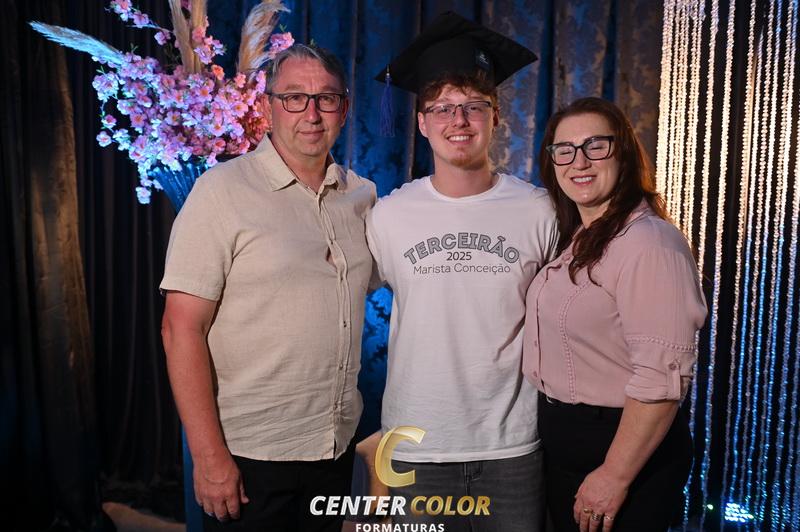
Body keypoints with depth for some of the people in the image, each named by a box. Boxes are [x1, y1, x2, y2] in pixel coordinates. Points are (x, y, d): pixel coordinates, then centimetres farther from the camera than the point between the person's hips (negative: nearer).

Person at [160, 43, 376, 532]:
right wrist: (209, 454, -16)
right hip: (248, 453, -5)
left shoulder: (362, 195, 3)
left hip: (339, 445, 5)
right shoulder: (224, 190, -11)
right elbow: (182, 328, -14)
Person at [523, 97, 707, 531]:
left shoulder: (648, 242, -22)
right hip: (563, 445, 9)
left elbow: (661, 378, -26)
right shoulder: (577, 239, 8)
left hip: (625, 448, -8)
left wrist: (615, 477, -22)